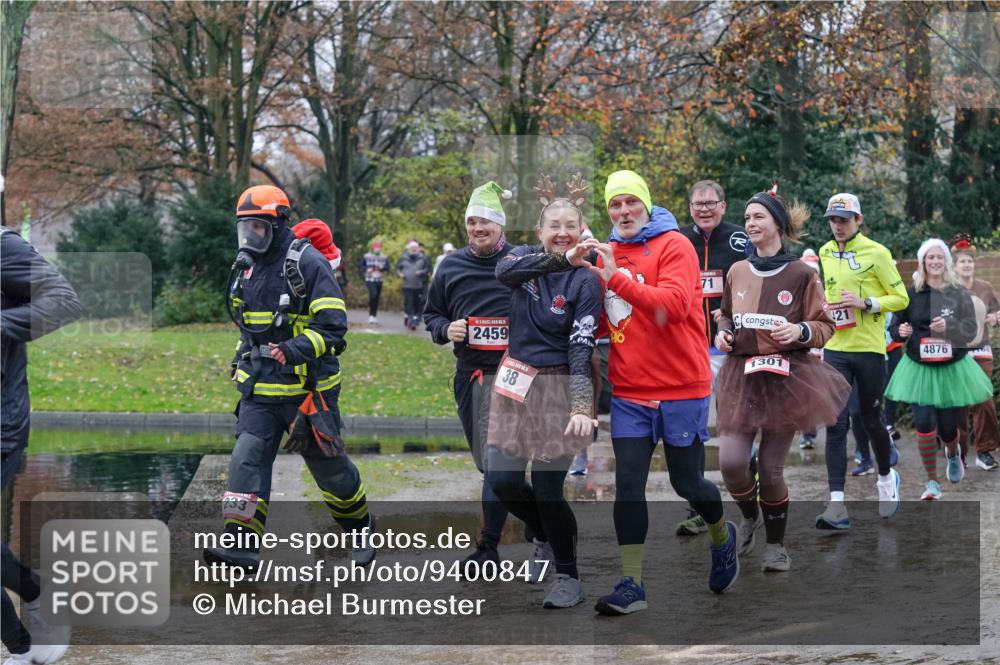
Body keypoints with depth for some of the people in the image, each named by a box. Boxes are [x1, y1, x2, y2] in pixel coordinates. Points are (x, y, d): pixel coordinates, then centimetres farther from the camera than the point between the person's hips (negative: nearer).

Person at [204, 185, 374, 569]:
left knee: (327, 463, 6)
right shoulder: (246, 266, 11)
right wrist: (242, 357, 18)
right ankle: (241, 543, -13)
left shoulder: (307, 263, -12)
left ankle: (361, 530, 29)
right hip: (259, 387, 6)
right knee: (247, 458, -8)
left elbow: (333, 326, -17)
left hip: (306, 387, -6)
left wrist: (296, 349, -29)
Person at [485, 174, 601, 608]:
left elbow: (582, 348, -16)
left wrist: (581, 406, -28)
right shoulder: (527, 257, 1)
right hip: (515, 381, 5)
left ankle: (568, 576, 16)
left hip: (557, 386, -4)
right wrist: (560, 260, -37)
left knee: (547, 488, -4)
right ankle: (547, 536, 34)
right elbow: (504, 271, -24)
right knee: (501, 480, 4)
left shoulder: (585, 280, -8)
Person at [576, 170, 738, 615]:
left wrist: (617, 278, -29)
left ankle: (722, 538, 37)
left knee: (687, 482, 7)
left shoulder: (674, 245, -8)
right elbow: (601, 325, 9)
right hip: (629, 391, 4)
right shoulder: (608, 254, 8)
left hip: (681, 388, -4)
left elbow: (674, 304, -24)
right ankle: (631, 584, 2)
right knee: (628, 485, -2)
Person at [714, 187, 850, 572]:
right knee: (730, 461, -11)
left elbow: (825, 327, 1)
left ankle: (776, 545, 20)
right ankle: (750, 516, 21)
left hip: (786, 376, -3)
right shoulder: (737, 271, 7)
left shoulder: (801, 274, -4)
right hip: (741, 375, 3)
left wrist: (801, 331, -19)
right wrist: (722, 333, 2)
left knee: (771, 468, 0)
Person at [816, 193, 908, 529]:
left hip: (869, 350, -3)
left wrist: (866, 303, -19)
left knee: (872, 420, 10)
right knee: (835, 423, -7)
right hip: (835, 350, 3)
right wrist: (826, 307, 4)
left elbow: (901, 298, -5)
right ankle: (837, 504, -12)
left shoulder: (876, 253, -6)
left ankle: (886, 477, 39)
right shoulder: (824, 254, 9)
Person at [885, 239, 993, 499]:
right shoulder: (911, 295, -1)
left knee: (948, 427, 6)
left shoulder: (959, 294, -2)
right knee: (924, 423, -14)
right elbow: (895, 328, 8)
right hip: (919, 370, 0)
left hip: (953, 369, 0)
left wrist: (949, 327, -27)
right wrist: (901, 332, -15)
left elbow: (972, 329, -9)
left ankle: (953, 453, 45)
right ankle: (932, 481, 2)